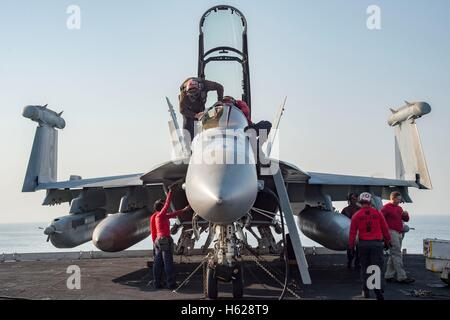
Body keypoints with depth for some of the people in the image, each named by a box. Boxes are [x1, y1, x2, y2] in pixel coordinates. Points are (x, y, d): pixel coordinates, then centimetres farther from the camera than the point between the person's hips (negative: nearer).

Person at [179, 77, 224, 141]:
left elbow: (220, 87, -20)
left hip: (200, 106, 3)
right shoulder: (184, 93, -38)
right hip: (189, 109, -3)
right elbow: (182, 110, -30)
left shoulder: (203, 84, -34)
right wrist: (195, 115, -40)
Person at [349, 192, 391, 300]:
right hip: (376, 244, -1)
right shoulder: (378, 213, 0)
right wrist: (387, 241, 18)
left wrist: (351, 246, 9)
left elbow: (353, 232, 1)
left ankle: (365, 291, 16)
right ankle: (378, 290, -9)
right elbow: (385, 229, 6)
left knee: (364, 268, 13)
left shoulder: (356, 216, 0)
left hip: (363, 244, 1)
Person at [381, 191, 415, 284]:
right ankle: (402, 277, -10)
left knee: (393, 255, 11)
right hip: (392, 232, -9)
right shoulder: (386, 207, -7)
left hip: (399, 233, 9)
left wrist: (406, 215, 1)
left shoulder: (399, 208, 19)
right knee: (397, 255, -10)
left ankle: (389, 276, 17)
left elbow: (406, 220, 22)